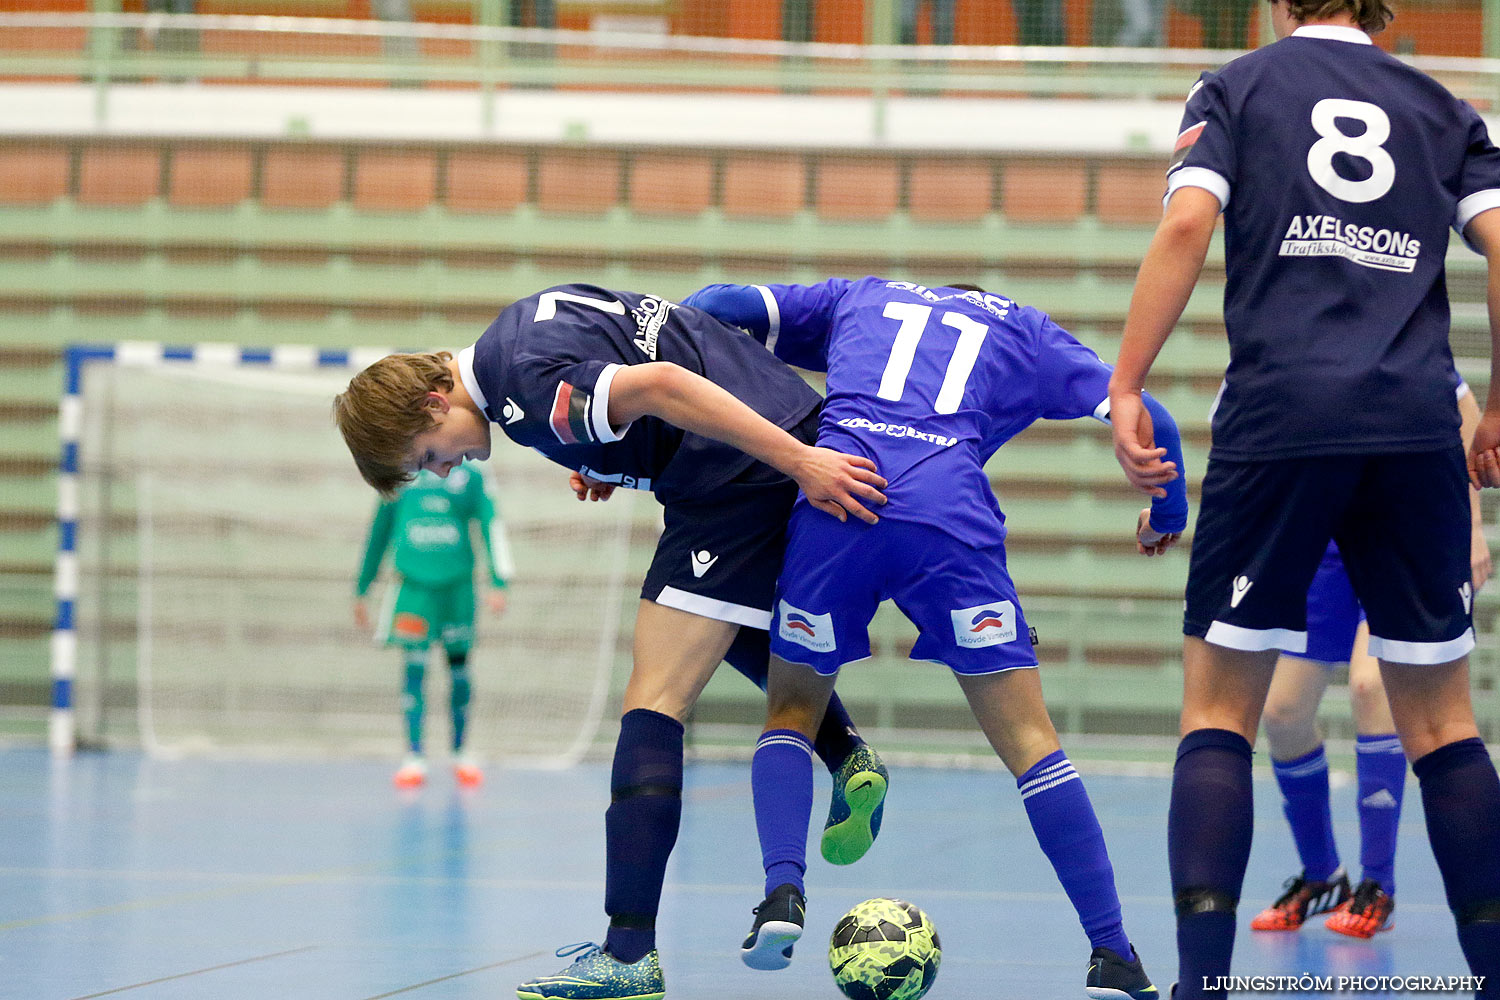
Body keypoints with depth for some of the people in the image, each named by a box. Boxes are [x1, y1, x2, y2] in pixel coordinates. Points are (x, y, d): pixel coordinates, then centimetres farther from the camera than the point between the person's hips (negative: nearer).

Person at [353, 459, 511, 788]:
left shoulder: (470, 476, 5)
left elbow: (492, 527, 1)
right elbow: (379, 533, 17)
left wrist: (498, 583, -10)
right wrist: (361, 590, 19)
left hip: (457, 585, 0)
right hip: (414, 585, 0)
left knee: (459, 668, 4)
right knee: (414, 668, -9)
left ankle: (461, 754, 18)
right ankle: (414, 758, -8)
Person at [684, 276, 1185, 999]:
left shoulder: (858, 298, 33)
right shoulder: (1028, 332, 30)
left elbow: (715, 305, 24)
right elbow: (1145, 418, 21)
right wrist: (1167, 516, 38)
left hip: (835, 497, 1)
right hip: (950, 513, -1)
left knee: (792, 711, 22)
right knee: (1028, 740, 7)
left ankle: (783, 890, -1)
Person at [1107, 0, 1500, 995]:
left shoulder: (1237, 88, 12)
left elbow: (1187, 223, -4)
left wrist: (1126, 384, -3)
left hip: (1278, 418, -2)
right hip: (1417, 424, 2)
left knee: (1220, 711, 3)